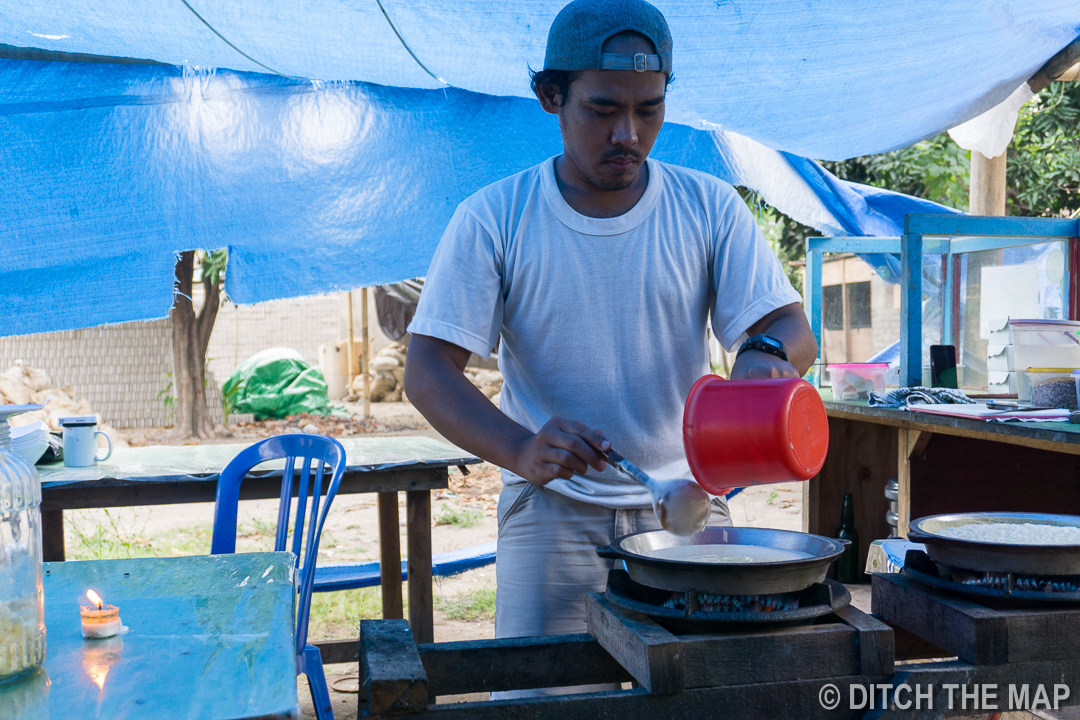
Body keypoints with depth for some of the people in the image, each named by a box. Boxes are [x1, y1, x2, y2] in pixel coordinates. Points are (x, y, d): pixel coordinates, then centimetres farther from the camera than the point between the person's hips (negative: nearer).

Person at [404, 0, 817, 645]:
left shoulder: (710, 208, 1)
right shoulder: (494, 220, -6)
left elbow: (790, 325, -1)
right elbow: (429, 371, -10)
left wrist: (768, 352, -27)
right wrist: (523, 451, -28)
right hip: (553, 512, -1)